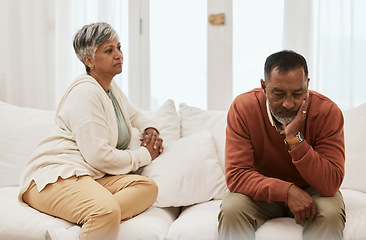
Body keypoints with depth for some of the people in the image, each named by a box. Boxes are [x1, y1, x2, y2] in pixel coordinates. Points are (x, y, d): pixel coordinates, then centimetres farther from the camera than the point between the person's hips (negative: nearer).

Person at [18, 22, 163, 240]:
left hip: (90, 176, 10)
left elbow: (135, 114, 42)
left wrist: (151, 129, 17)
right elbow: (99, 156, -17)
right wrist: (144, 155, -2)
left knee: (148, 187, -21)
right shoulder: (86, 91, -9)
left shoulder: (111, 89, 20)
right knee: (107, 210, -41)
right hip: (55, 176, -9)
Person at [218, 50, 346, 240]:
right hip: (263, 193, 0)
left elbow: (330, 185, -26)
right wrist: (288, 191, -37)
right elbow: (235, 174, -24)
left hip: (311, 191, 1)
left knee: (331, 212, -31)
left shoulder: (327, 112, -20)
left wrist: (294, 138, -36)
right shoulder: (242, 108, -20)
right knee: (231, 209, -30)